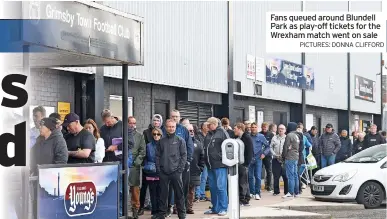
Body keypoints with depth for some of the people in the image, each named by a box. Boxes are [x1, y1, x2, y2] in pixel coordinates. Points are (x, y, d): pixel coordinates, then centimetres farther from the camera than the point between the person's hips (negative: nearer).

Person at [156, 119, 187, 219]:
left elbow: (184, 155, 0)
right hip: (163, 172, 2)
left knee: (179, 194, 2)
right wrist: (158, 168, 1)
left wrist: (180, 169, -8)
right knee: (163, 194, 6)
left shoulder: (180, 140, 3)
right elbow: (158, 155, 11)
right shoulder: (162, 141, 11)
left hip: (176, 172, -2)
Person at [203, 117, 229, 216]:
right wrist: (205, 161, 20)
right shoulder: (208, 135, 17)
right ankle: (215, 208, 20)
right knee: (212, 187, 12)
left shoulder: (222, 133, -5)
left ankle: (223, 208, 0)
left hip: (220, 165, -7)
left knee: (221, 187, -7)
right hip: (210, 165, 8)